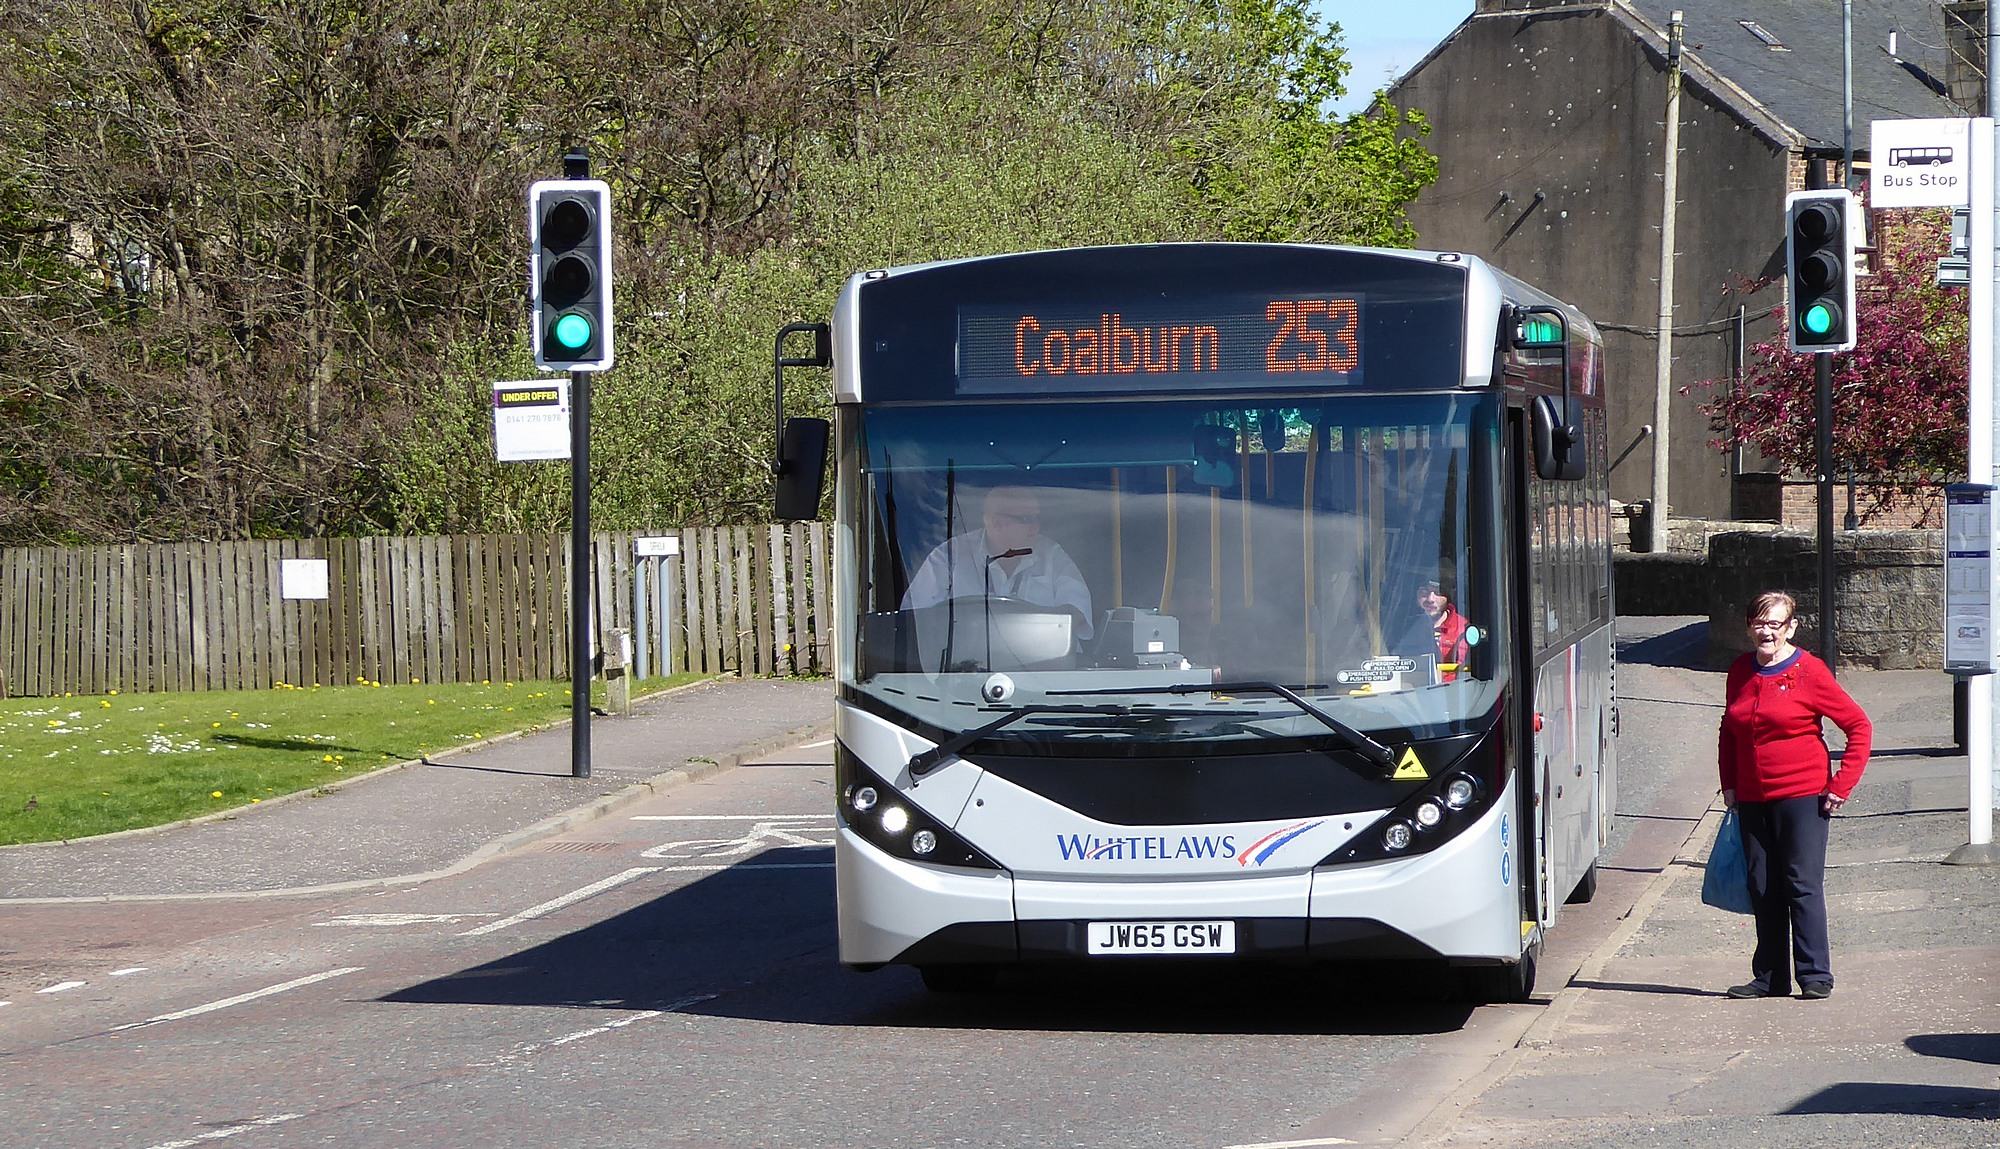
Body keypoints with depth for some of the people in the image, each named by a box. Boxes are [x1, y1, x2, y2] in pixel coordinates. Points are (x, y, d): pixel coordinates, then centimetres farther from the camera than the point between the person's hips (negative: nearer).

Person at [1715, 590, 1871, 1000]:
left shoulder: (1809, 672, -8)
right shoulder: (1740, 672, 8)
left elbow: (1859, 727, -5)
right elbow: (1729, 732, 23)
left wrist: (1840, 785, -9)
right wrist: (1729, 784, 14)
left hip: (1802, 796, -5)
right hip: (1752, 799, 5)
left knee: (1803, 885, -6)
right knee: (1762, 890, 7)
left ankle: (1815, 975, -1)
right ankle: (1770, 977, 14)